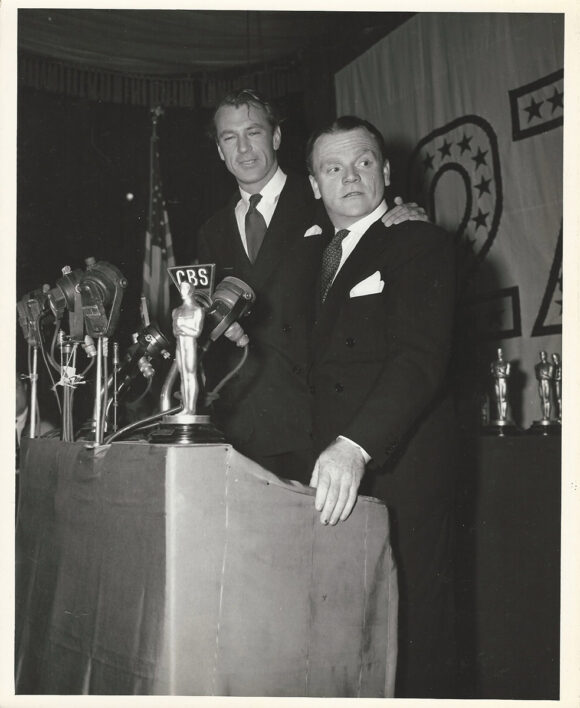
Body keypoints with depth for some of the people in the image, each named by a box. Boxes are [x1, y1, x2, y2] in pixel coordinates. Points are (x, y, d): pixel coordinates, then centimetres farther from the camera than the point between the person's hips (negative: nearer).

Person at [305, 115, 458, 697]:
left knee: (411, 630, -4)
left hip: (399, 470, -5)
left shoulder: (421, 244, -1)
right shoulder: (316, 257, 21)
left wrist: (356, 446, -29)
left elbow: (422, 356, -17)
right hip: (334, 474, 6)